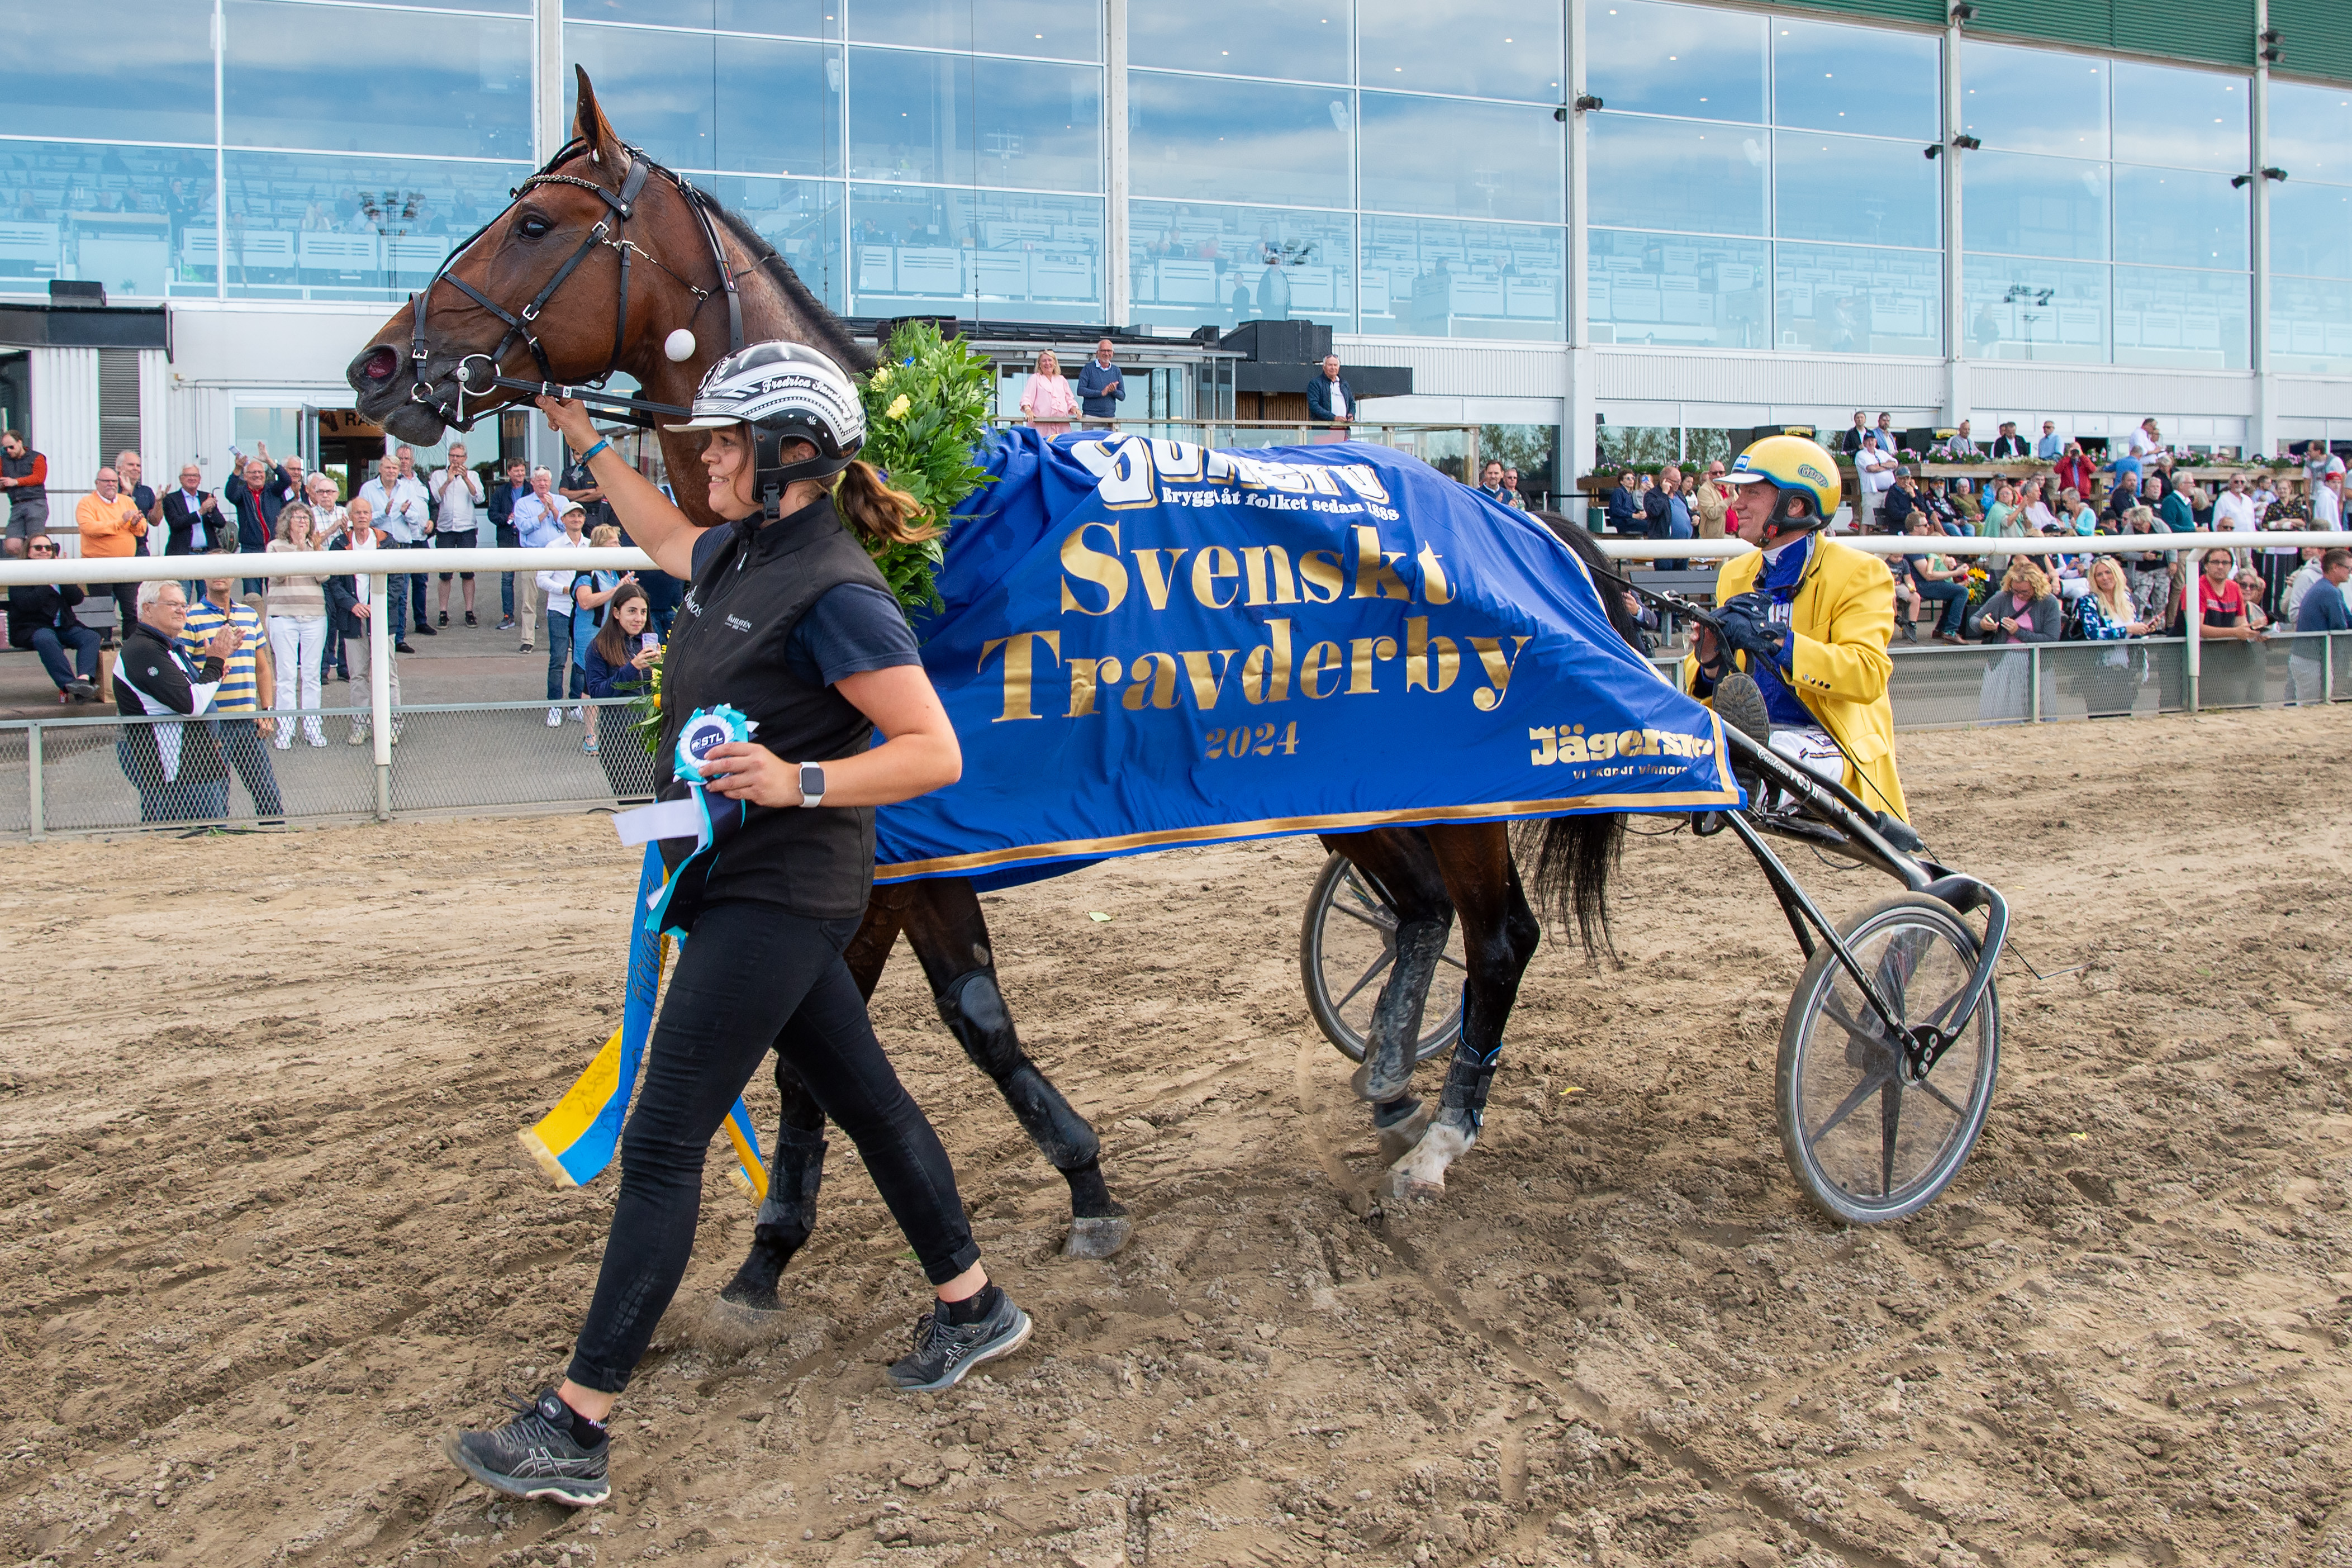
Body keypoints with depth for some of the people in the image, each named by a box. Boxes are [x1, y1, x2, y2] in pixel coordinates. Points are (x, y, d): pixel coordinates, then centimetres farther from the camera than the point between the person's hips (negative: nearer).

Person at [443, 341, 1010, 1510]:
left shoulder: (833, 591, -19)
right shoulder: (741, 553, 9)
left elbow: (934, 752, -20)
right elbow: (670, 542, 35)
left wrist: (799, 782, -31)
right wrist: (588, 446, 37)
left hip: (776, 898, -10)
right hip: (744, 888, 10)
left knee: (662, 1144, -7)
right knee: (865, 1100, 18)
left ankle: (573, 1432, 0)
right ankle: (973, 1306, 33)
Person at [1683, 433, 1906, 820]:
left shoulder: (1858, 574, -2)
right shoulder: (1736, 574, 18)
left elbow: (1868, 674, -18)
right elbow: (1701, 685, 14)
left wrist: (1776, 641, -29)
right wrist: (1710, 666, -12)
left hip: (1822, 742, -5)